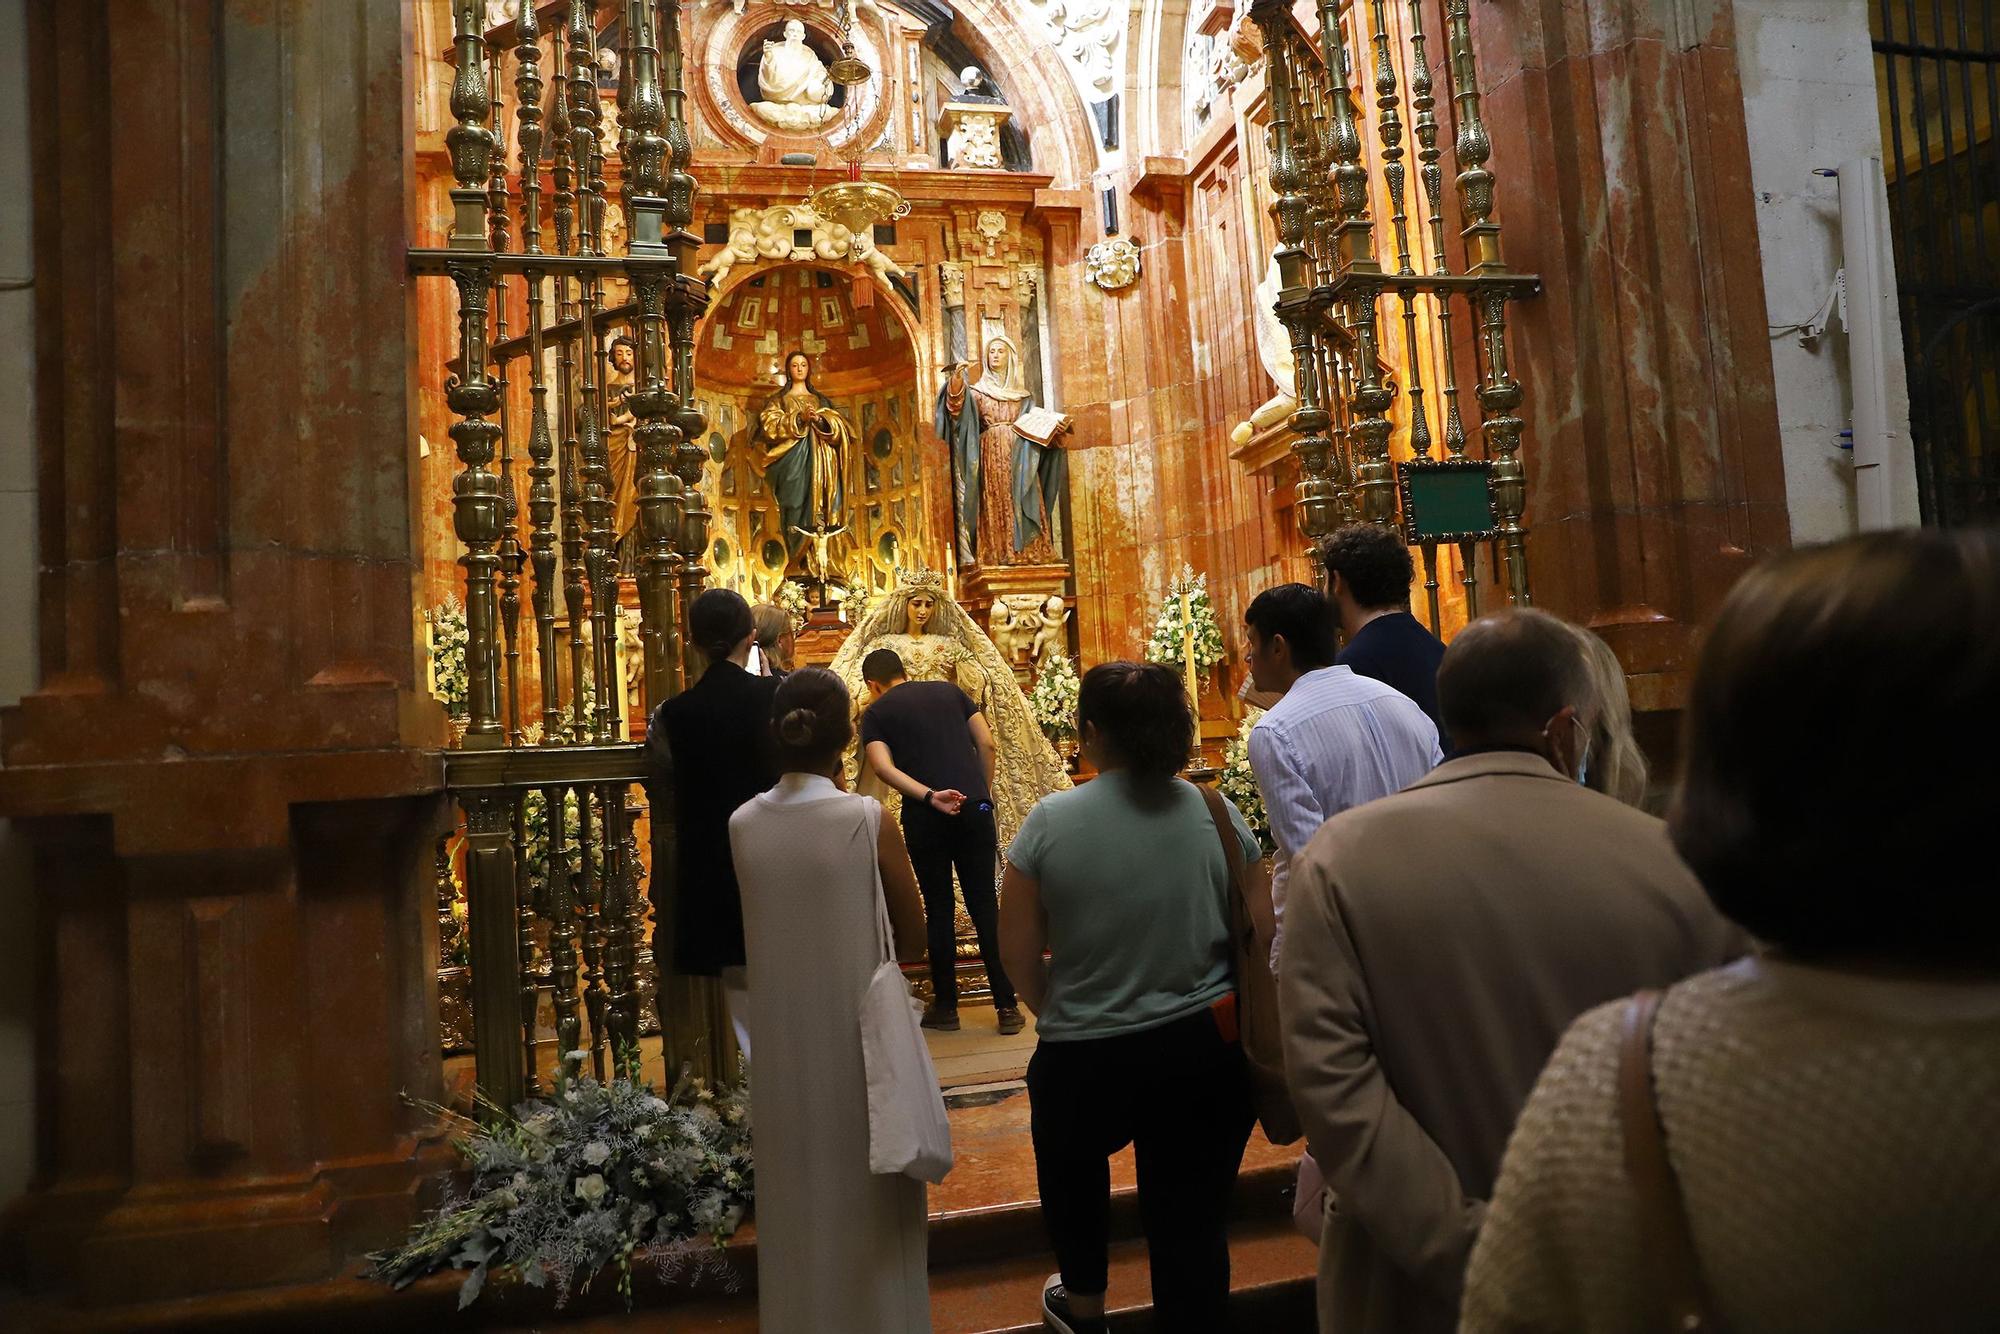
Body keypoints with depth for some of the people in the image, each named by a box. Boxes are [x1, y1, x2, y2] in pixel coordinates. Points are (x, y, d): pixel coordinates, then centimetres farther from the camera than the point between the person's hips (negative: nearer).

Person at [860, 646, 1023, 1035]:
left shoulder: (876, 713, 9)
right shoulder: (950, 691, 17)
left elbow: (882, 765, -9)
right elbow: (987, 744, 10)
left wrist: (930, 796, -16)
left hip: (925, 817, -2)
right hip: (975, 806, 2)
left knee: (938, 909, 10)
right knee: (985, 905, 6)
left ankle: (946, 1006, 18)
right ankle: (1007, 1006, 7)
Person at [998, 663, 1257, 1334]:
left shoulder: (1050, 821, -14)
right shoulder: (1218, 817, -7)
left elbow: (1017, 948, -7)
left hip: (1087, 1058, -1)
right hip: (1208, 1048, 1)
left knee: (1072, 1163, 30)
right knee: (1194, 1225, 13)